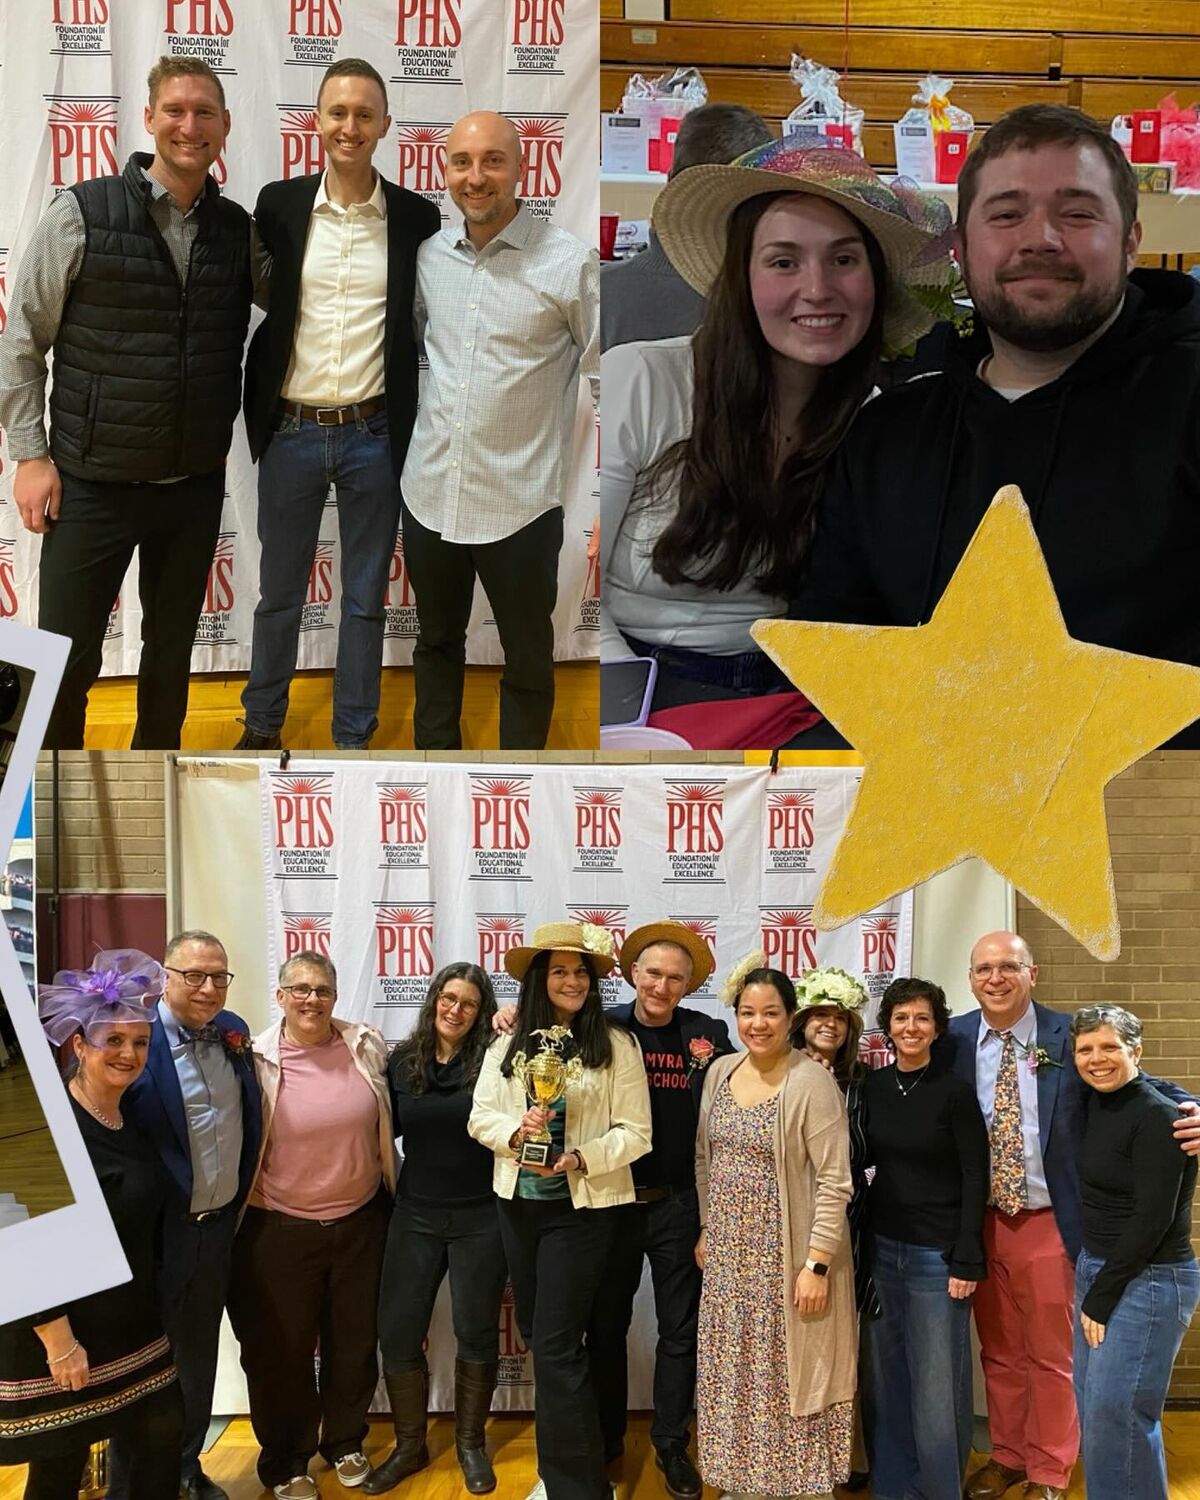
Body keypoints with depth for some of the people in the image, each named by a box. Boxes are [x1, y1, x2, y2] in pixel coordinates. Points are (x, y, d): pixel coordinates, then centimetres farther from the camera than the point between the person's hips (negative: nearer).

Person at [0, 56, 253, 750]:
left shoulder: (238, 228, 4)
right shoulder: (82, 212, -6)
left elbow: (239, 340, 15)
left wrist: (219, 440, 8)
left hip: (196, 484, 3)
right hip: (92, 483, -3)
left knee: (172, 649, 15)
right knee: (66, 660, 3)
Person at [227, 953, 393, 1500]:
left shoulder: (367, 1046, -5)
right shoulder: (255, 1059, -13)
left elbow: (386, 1122, 13)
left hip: (360, 1223, 3)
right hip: (280, 1230, -3)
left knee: (354, 1342, 18)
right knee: (282, 1352, 12)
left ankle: (344, 1444, 40)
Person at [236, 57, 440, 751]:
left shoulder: (417, 217, -1)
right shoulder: (278, 204, 0)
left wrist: (421, 424, -2)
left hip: (374, 434, 0)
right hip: (291, 429, 1)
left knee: (366, 598, 10)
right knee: (280, 592, 14)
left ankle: (354, 736, 25)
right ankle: (263, 722, 32)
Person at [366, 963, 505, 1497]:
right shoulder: (402, 1061, 2)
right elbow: (386, 1127, 12)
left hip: (480, 1217, -2)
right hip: (415, 1215, 3)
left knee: (476, 1333, 8)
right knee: (397, 1332, 5)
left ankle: (470, 1444, 28)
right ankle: (408, 1446, 25)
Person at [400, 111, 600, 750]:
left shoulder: (569, 264, -10)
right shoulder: (429, 254, 4)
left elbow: (607, 381, -8)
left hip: (520, 505, -4)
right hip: (429, 493, 5)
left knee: (528, 662, 11)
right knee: (436, 643, 20)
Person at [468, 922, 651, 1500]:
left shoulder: (615, 1045, -8)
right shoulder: (508, 1044, 2)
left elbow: (635, 1133, -9)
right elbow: (480, 1117, 1)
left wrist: (581, 1158, -24)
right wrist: (515, 1130, -19)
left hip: (581, 1208, -5)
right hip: (518, 1204, 5)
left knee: (556, 1349, -5)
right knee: (536, 1336, 17)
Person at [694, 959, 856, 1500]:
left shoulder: (812, 1081, -15)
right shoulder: (720, 1071, 4)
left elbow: (835, 1182, -15)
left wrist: (817, 1264, -18)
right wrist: (706, 1229, 14)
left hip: (786, 1255, -6)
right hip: (728, 1254, 6)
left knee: (789, 1375, 3)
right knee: (734, 1374, 14)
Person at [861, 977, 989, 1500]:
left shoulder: (955, 1091, -9)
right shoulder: (873, 1086, 4)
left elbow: (975, 1178, -8)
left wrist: (967, 1261, -11)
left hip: (937, 1253, -4)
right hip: (881, 1246, 4)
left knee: (937, 1380, 1)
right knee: (883, 1374, 11)